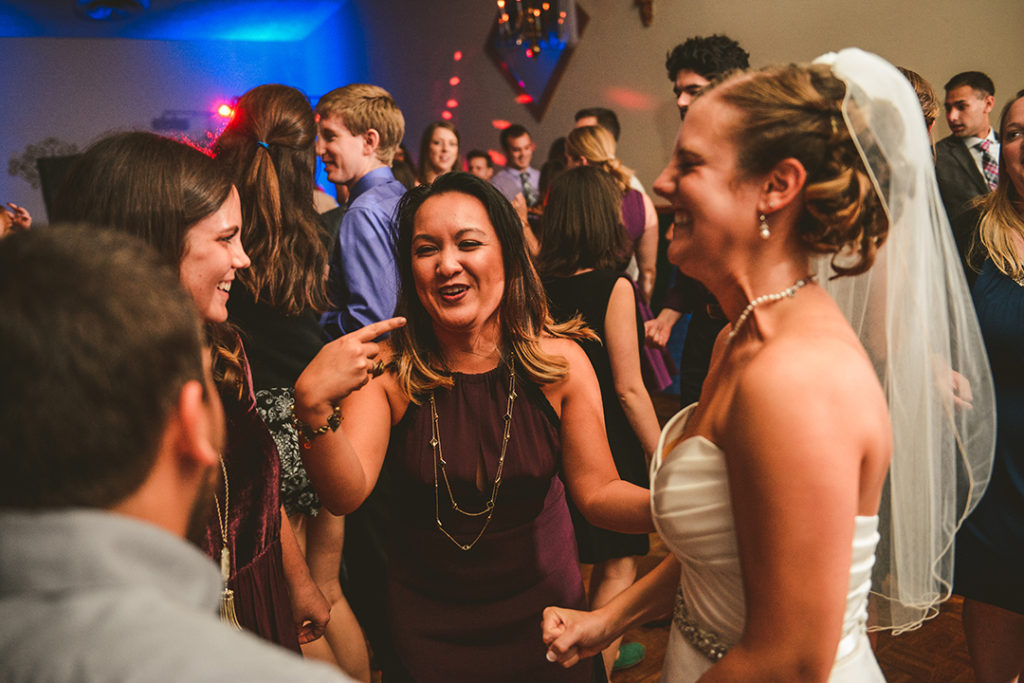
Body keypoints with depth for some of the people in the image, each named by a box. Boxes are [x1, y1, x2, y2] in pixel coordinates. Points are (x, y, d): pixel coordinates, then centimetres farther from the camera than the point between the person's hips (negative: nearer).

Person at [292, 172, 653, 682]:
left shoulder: (559, 361, -15)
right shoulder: (387, 370, -16)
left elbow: (598, 491, -12)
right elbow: (346, 495, -26)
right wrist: (314, 408, -44)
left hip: (541, 602, 1)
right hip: (426, 616, 0)